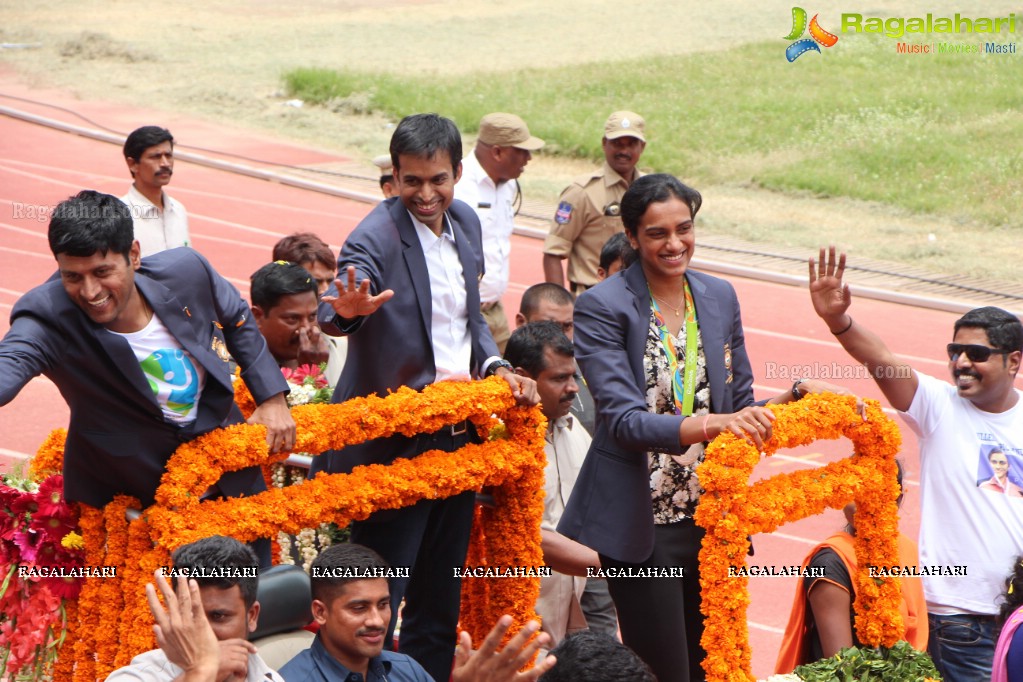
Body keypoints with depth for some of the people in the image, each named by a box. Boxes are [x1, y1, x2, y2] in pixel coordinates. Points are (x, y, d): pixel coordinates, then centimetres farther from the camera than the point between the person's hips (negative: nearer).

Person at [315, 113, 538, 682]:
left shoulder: (466, 223, 6)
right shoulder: (376, 239, -17)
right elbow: (333, 316, -35)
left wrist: (496, 368, 1)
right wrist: (348, 311, -57)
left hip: (458, 438, 7)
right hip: (394, 445, -7)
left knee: (440, 601, 16)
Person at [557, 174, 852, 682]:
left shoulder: (719, 297, 7)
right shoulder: (602, 308, -10)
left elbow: (739, 407, 12)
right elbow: (623, 421, -20)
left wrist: (796, 397, -7)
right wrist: (709, 426, -35)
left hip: (712, 519, 5)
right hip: (643, 526, -5)